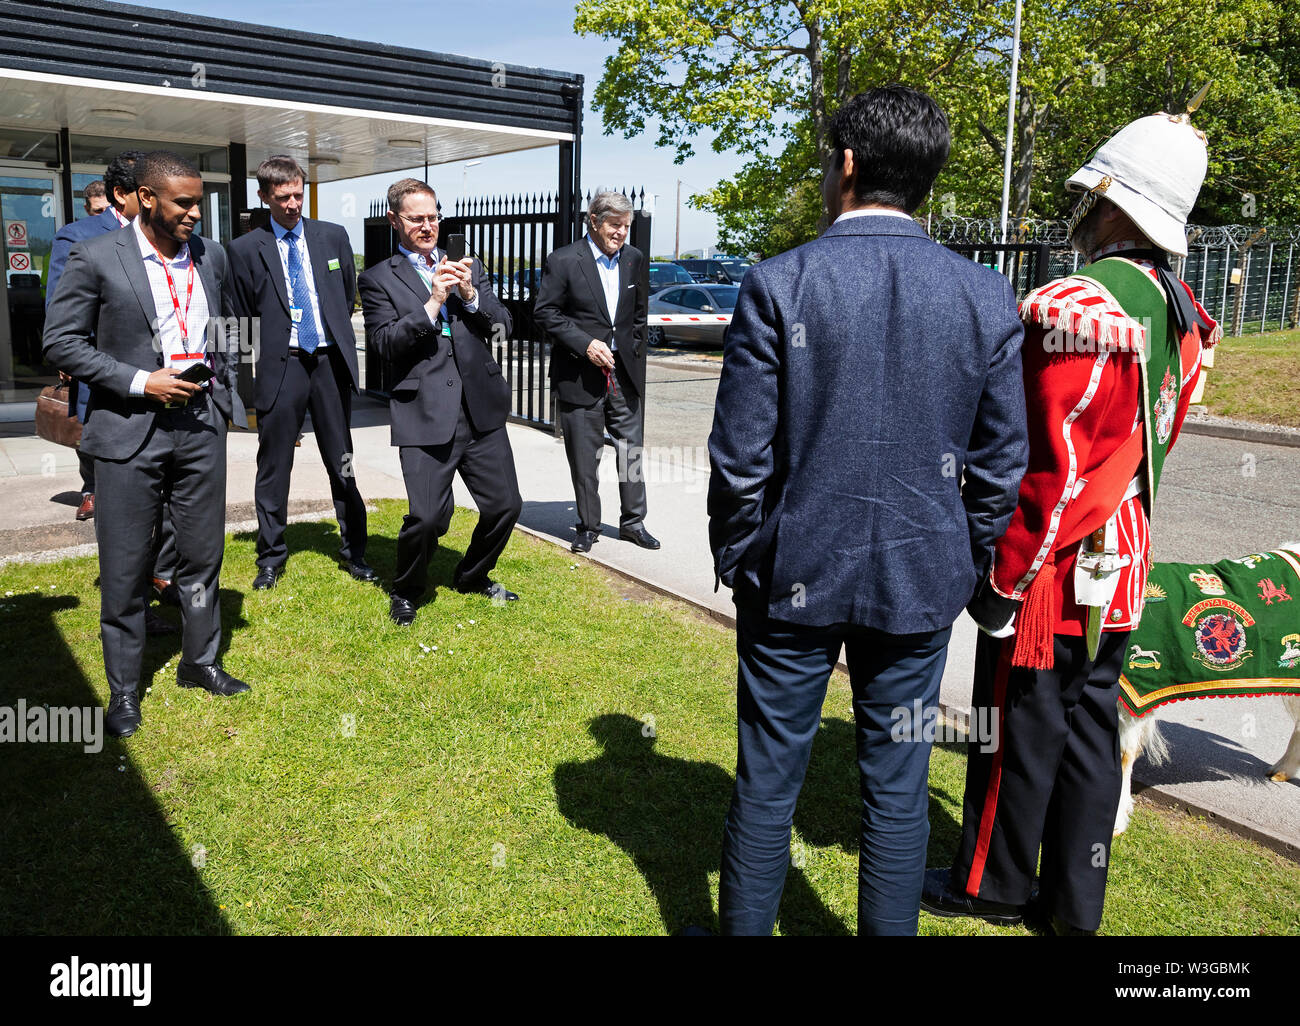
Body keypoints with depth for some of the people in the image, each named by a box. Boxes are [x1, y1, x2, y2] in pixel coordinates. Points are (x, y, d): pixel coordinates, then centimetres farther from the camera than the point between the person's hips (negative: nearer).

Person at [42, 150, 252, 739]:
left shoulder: (211, 257, 8)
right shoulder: (96, 258, -6)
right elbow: (61, 343, -6)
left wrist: (226, 395, 10)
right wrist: (140, 382, -14)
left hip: (201, 426, 4)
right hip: (131, 431, -4)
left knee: (203, 556, 12)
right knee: (124, 569, 4)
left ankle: (199, 662, 31)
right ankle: (123, 690, 19)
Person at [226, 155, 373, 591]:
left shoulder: (333, 236, 7)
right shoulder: (246, 249, 0)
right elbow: (240, 319, 6)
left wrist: (337, 341, 14)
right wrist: (261, 357, 3)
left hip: (330, 362, 2)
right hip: (280, 365, -2)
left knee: (342, 463, 8)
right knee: (273, 466, 5)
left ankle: (353, 552, 19)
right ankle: (271, 557, 18)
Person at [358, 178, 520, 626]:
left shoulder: (469, 267, 16)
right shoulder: (378, 279, 5)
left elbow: (502, 324, 9)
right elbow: (386, 344, -7)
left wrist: (469, 294, -8)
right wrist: (433, 301, -14)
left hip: (482, 408, 4)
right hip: (425, 416, -4)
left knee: (505, 504, 6)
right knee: (427, 517, -12)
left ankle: (472, 576, 33)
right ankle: (406, 591, 18)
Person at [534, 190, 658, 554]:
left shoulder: (634, 260, 8)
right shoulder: (564, 261, -7)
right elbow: (545, 311, -8)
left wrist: (633, 352, 8)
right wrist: (585, 344, -15)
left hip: (624, 372, 4)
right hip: (579, 374, -4)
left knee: (631, 446, 7)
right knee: (584, 455, 4)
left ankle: (633, 521, 21)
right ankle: (588, 526, 18)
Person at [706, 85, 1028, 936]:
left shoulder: (778, 285, -11)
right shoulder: (987, 297, -3)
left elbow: (740, 458, -10)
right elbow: (1000, 467, 1)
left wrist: (737, 559, 5)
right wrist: (963, 570, 14)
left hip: (793, 577, -2)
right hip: (921, 583, 2)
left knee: (768, 783, 14)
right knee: (898, 788, 15)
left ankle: (746, 928, 31)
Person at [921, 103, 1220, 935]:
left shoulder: (1074, 310, -20)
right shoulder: (1177, 310, 8)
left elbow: (1054, 469, -22)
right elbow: (1153, 444, 14)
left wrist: (1005, 579, -16)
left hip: (1056, 562, -8)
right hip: (1125, 559, 8)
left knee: (1021, 725, 6)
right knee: (1092, 722, 15)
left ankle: (991, 886, 25)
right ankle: (1076, 900, 28)